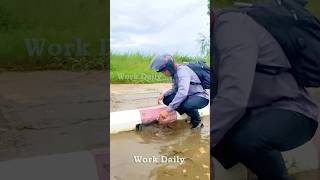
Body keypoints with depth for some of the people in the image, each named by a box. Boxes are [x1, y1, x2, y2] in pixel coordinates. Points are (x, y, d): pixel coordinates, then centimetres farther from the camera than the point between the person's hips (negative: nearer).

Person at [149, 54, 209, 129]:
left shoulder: (182, 71, -26)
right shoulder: (174, 72, 2)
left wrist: (168, 110, -42)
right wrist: (163, 94, -8)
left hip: (201, 97, -9)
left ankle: (197, 123, -5)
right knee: (166, 99, -4)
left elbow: (183, 92, -40)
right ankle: (190, 115, 8)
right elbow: (175, 89, 12)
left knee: (186, 105, -38)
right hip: (189, 96, 9)